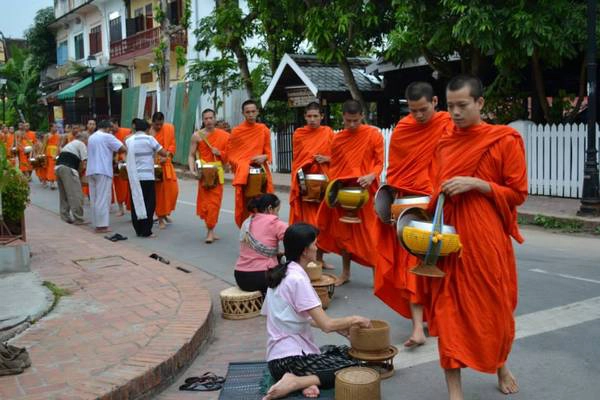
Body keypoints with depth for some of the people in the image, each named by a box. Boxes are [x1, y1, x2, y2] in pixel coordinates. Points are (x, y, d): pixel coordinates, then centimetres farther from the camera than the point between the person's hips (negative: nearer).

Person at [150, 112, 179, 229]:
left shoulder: (169, 128, 1)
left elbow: (173, 145, 1)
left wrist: (166, 156, -14)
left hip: (166, 164, 3)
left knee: (172, 189, 2)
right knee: (158, 191, -1)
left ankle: (165, 213, 25)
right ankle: (160, 218, 9)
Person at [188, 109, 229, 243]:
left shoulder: (223, 135, 5)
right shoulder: (197, 135, 1)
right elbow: (191, 155, 2)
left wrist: (220, 153, -8)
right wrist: (192, 170, -13)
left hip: (218, 171, 1)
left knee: (215, 201, 1)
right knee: (205, 201, -1)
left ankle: (210, 230, 11)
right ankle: (210, 231, 9)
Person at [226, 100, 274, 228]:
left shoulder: (264, 130, 6)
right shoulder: (236, 131, 0)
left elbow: (268, 151, 12)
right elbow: (230, 154, 3)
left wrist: (264, 157, -10)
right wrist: (241, 165, -11)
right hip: (242, 172, -2)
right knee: (244, 207, -2)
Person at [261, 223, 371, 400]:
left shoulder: (281, 274, 9)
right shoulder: (297, 279, -19)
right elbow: (326, 325, -21)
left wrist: (339, 326, 12)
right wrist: (354, 319, -3)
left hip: (279, 354, 9)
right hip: (290, 358, -9)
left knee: (348, 352, 17)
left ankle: (305, 378, -4)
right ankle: (296, 382, -14)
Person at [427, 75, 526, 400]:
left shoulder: (505, 140, -4)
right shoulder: (443, 144, 9)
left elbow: (517, 193, -4)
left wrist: (476, 184, -15)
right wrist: (431, 204, -2)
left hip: (487, 237, -3)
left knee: (494, 308, 11)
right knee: (449, 308, 1)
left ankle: (500, 366, 41)